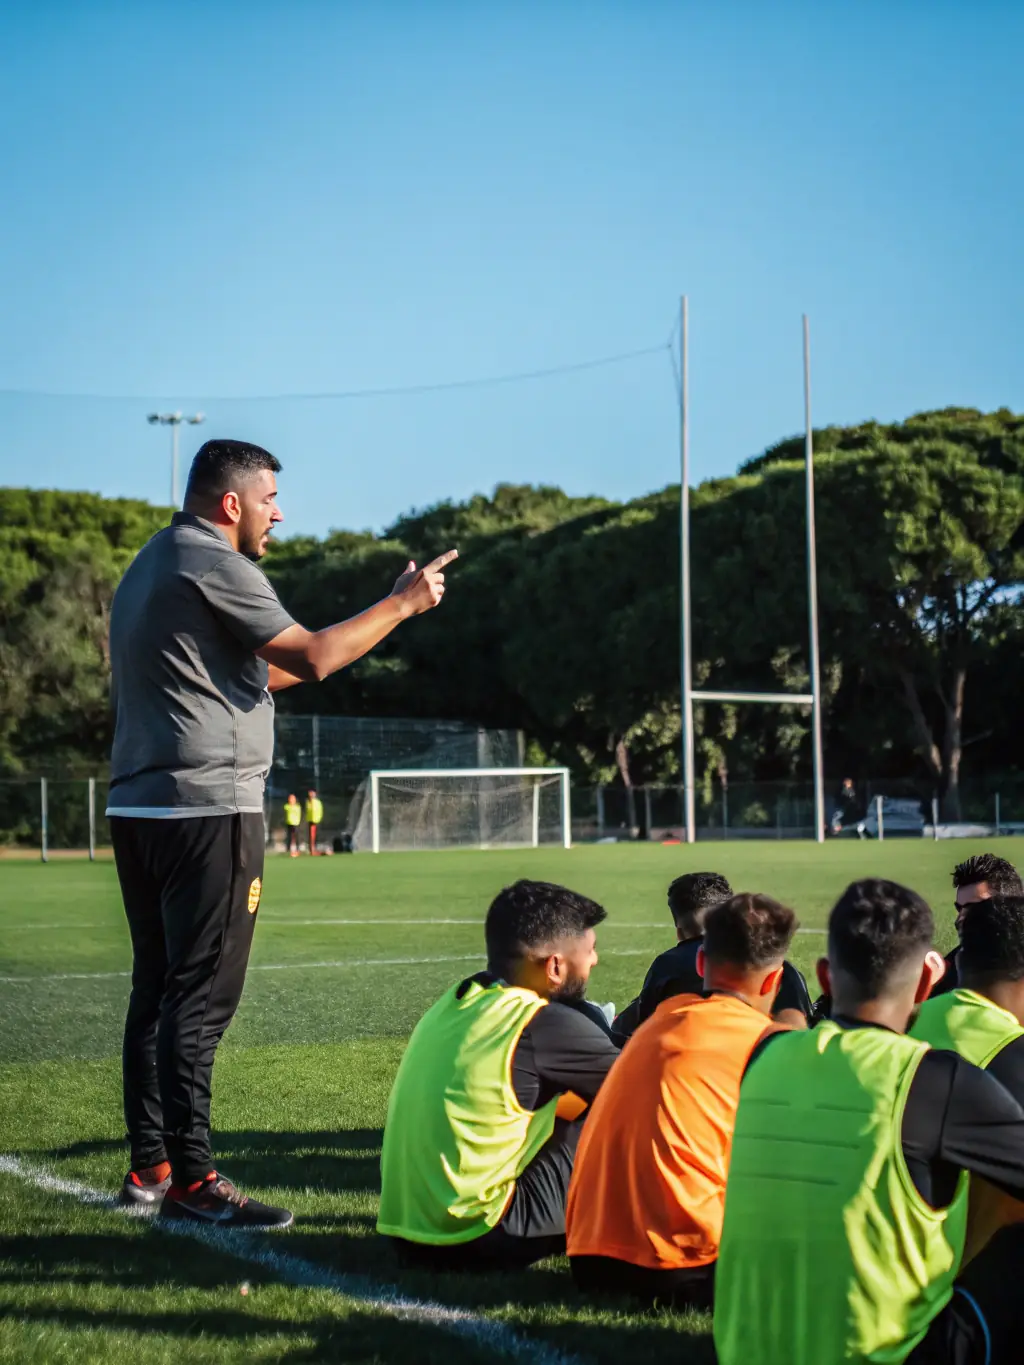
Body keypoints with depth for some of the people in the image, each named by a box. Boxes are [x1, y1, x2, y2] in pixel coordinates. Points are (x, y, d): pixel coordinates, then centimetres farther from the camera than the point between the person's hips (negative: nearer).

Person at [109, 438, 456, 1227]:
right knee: (201, 993, -9)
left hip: (139, 807, 10)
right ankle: (190, 1177, -10)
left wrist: (279, 670, 25)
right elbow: (311, 658, -12)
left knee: (158, 986, 12)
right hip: (208, 806, -10)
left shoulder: (148, 568, 21)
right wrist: (403, 605, -3)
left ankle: (149, 1164, 16)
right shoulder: (216, 567, -9)